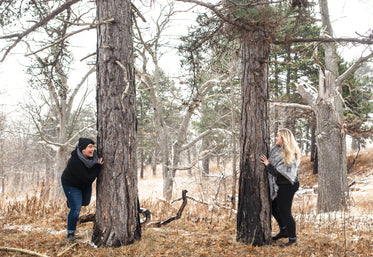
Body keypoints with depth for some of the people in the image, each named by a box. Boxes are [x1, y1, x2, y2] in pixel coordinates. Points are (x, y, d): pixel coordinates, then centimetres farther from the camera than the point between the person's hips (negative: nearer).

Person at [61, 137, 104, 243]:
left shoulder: (93, 155, -21)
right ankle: (70, 233, 12)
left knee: (85, 202, 25)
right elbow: (88, 178, -37)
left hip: (85, 184, 7)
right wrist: (98, 166, -36)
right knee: (75, 209, -8)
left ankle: (71, 201, 57)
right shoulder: (75, 161, -39)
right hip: (71, 185, -7)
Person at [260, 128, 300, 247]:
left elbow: (279, 172, -26)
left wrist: (267, 164, -20)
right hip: (280, 185, 10)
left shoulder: (289, 155, -24)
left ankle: (292, 238, 14)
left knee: (284, 211, -1)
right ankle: (284, 231, 36)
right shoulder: (278, 149, 5)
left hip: (287, 186, -10)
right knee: (274, 208, 19)